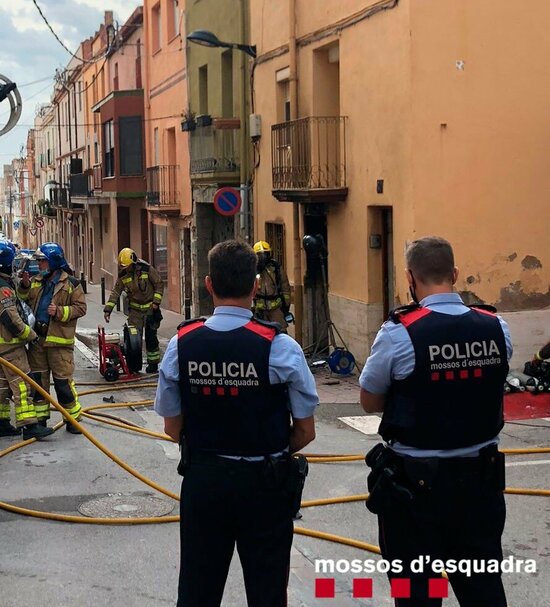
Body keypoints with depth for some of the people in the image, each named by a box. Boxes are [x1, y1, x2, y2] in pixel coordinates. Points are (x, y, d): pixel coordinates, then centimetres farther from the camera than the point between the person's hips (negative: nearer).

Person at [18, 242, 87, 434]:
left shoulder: (71, 284, -3)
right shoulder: (36, 282, 12)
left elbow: (80, 308, -5)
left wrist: (59, 312, -17)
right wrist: (24, 286, -4)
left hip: (59, 340, -5)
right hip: (37, 339, 5)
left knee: (63, 381, -3)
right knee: (38, 379, 11)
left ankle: (73, 419, 9)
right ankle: (40, 418, 23)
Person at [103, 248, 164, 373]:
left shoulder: (147, 269, -12)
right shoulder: (123, 275, -2)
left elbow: (159, 284, -5)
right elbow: (116, 292, -1)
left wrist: (156, 302, -11)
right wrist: (108, 309, -8)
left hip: (150, 308, -3)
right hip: (135, 309, 3)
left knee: (150, 337, -1)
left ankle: (153, 363, 11)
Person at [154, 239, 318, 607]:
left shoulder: (182, 344, -8)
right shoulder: (281, 347, -16)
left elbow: (172, 427, 0)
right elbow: (305, 431, -8)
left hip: (202, 480, 3)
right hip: (265, 484, -2)